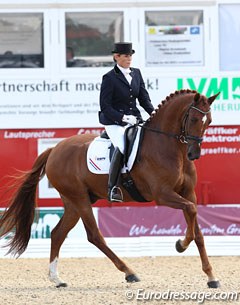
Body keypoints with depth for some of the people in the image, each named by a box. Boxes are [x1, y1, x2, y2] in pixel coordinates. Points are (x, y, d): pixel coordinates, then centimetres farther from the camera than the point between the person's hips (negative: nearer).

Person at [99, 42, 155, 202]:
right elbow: (105, 107, -9)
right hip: (114, 123, -6)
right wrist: (123, 118, -20)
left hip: (135, 120, 6)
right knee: (122, 146, -33)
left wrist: (153, 112, -6)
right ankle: (113, 187, -26)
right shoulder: (109, 78, -6)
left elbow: (144, 97, 13)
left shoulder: (136, 73, 13)